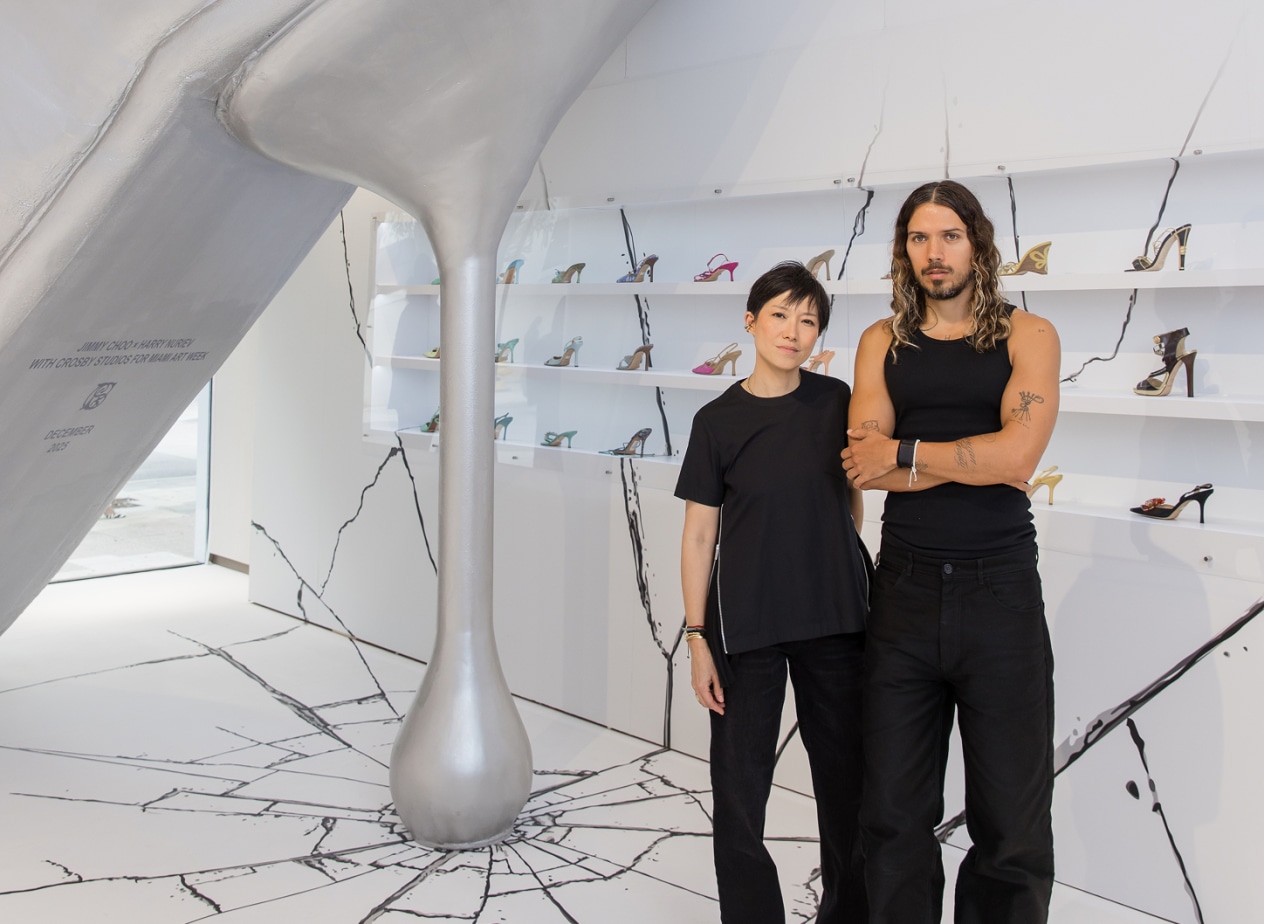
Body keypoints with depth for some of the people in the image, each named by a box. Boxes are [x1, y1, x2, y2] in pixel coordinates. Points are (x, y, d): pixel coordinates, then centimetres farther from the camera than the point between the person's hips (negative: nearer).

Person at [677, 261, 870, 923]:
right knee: (740, 787, 3)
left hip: (834, 620, 2)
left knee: (845, 776, 12)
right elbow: (699, 535, -3)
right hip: (745, 626, -2)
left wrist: (839, 570, 13)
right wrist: (697, 637, -6)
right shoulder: (718, 421, -4)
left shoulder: (836, 401, 1)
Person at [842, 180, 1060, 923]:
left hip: (1000, 592, -2)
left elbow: (1017, 451, -14)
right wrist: (980, 459, -9)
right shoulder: (883, 342, 9)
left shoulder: (1028, 336, 3)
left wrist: (906, 453, -7)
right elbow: (863, 464, -5)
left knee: (1013, 830, 4)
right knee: (895, 817, 9)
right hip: (905, 590, 2)